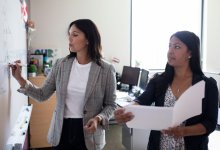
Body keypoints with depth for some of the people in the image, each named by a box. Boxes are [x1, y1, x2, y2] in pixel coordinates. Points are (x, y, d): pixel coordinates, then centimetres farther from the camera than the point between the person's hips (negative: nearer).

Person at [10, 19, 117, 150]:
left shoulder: (106, 69, -10)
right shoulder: (61, 64, -2)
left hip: (88, 132, -2)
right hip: (62, 130, 3)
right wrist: (20, 79, -9)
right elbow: (42, 95, 1)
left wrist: (98, 118, -19)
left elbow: (111, 104, -2)